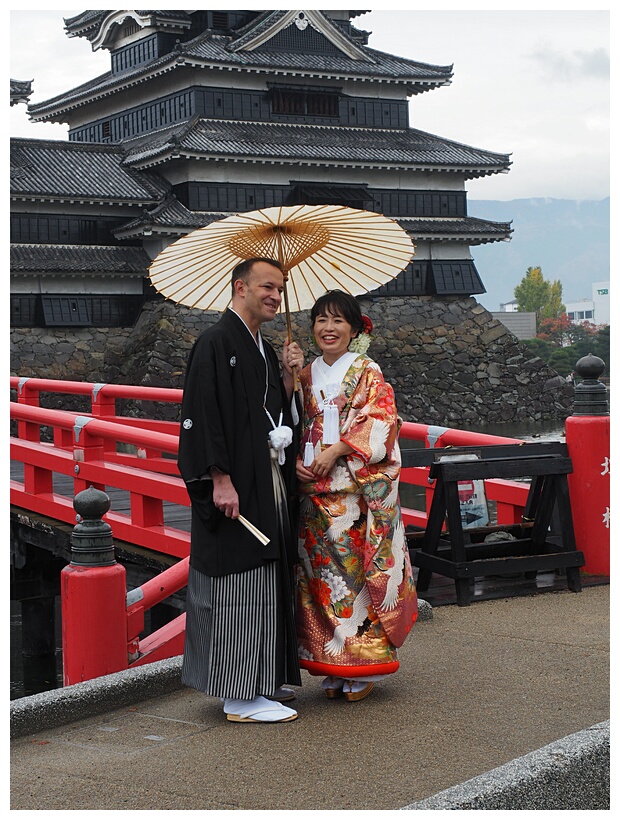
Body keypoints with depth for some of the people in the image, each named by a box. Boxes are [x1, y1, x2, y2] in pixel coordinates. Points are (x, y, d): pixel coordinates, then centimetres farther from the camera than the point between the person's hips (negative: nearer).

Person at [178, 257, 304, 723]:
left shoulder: (262, 348, 17)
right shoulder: (216, 344, -10)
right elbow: (204, 415, -18)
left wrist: (288, 378, 5)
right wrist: (221, 479, -23)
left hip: (268, 483, 9)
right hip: (235, 487, -9)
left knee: (264, 581, 13)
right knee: (239, 586, -6)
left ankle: (261, 682, 23)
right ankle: (240, 697, 0)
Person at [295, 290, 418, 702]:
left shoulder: (369, 374, 0)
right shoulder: (305, 377, 14)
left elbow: (381, 425, -10)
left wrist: (335, 451, -17)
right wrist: (296, 461, -4)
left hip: (358, 494, -4)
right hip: (314, 494, 5)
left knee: (357, 571, -4)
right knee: (321, 573, 4)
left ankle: (363, 669, 5)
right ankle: (333, 667, 13)